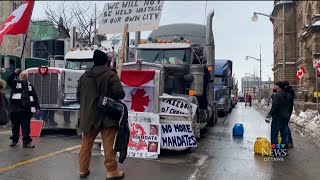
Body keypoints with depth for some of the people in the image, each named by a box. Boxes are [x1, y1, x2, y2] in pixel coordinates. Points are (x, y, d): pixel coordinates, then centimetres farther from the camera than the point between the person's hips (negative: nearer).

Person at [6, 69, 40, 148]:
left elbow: (35, 97, 12)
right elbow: (8, 80, -16)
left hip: (27, 110, 1)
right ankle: (14, 140, 27)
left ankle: (26, 142, 1)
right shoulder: (15, 83, 6)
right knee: (15, 126, 11)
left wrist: (37, 107, 5)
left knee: (26, 127, 0)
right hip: (16, 109, -1)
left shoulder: (30, 86, 13)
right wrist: (15, 73, -27)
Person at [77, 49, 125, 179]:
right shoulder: (110, 75, -10)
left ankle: (83, 170, 23)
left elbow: (78, 94, 13)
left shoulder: (85, 75, 7)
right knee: (108, 144, 0)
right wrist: (118, 96, 4)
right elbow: (120, 93, -19)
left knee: (86, 142, 15)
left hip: (89, 115, 5)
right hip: (107, 115, -5)